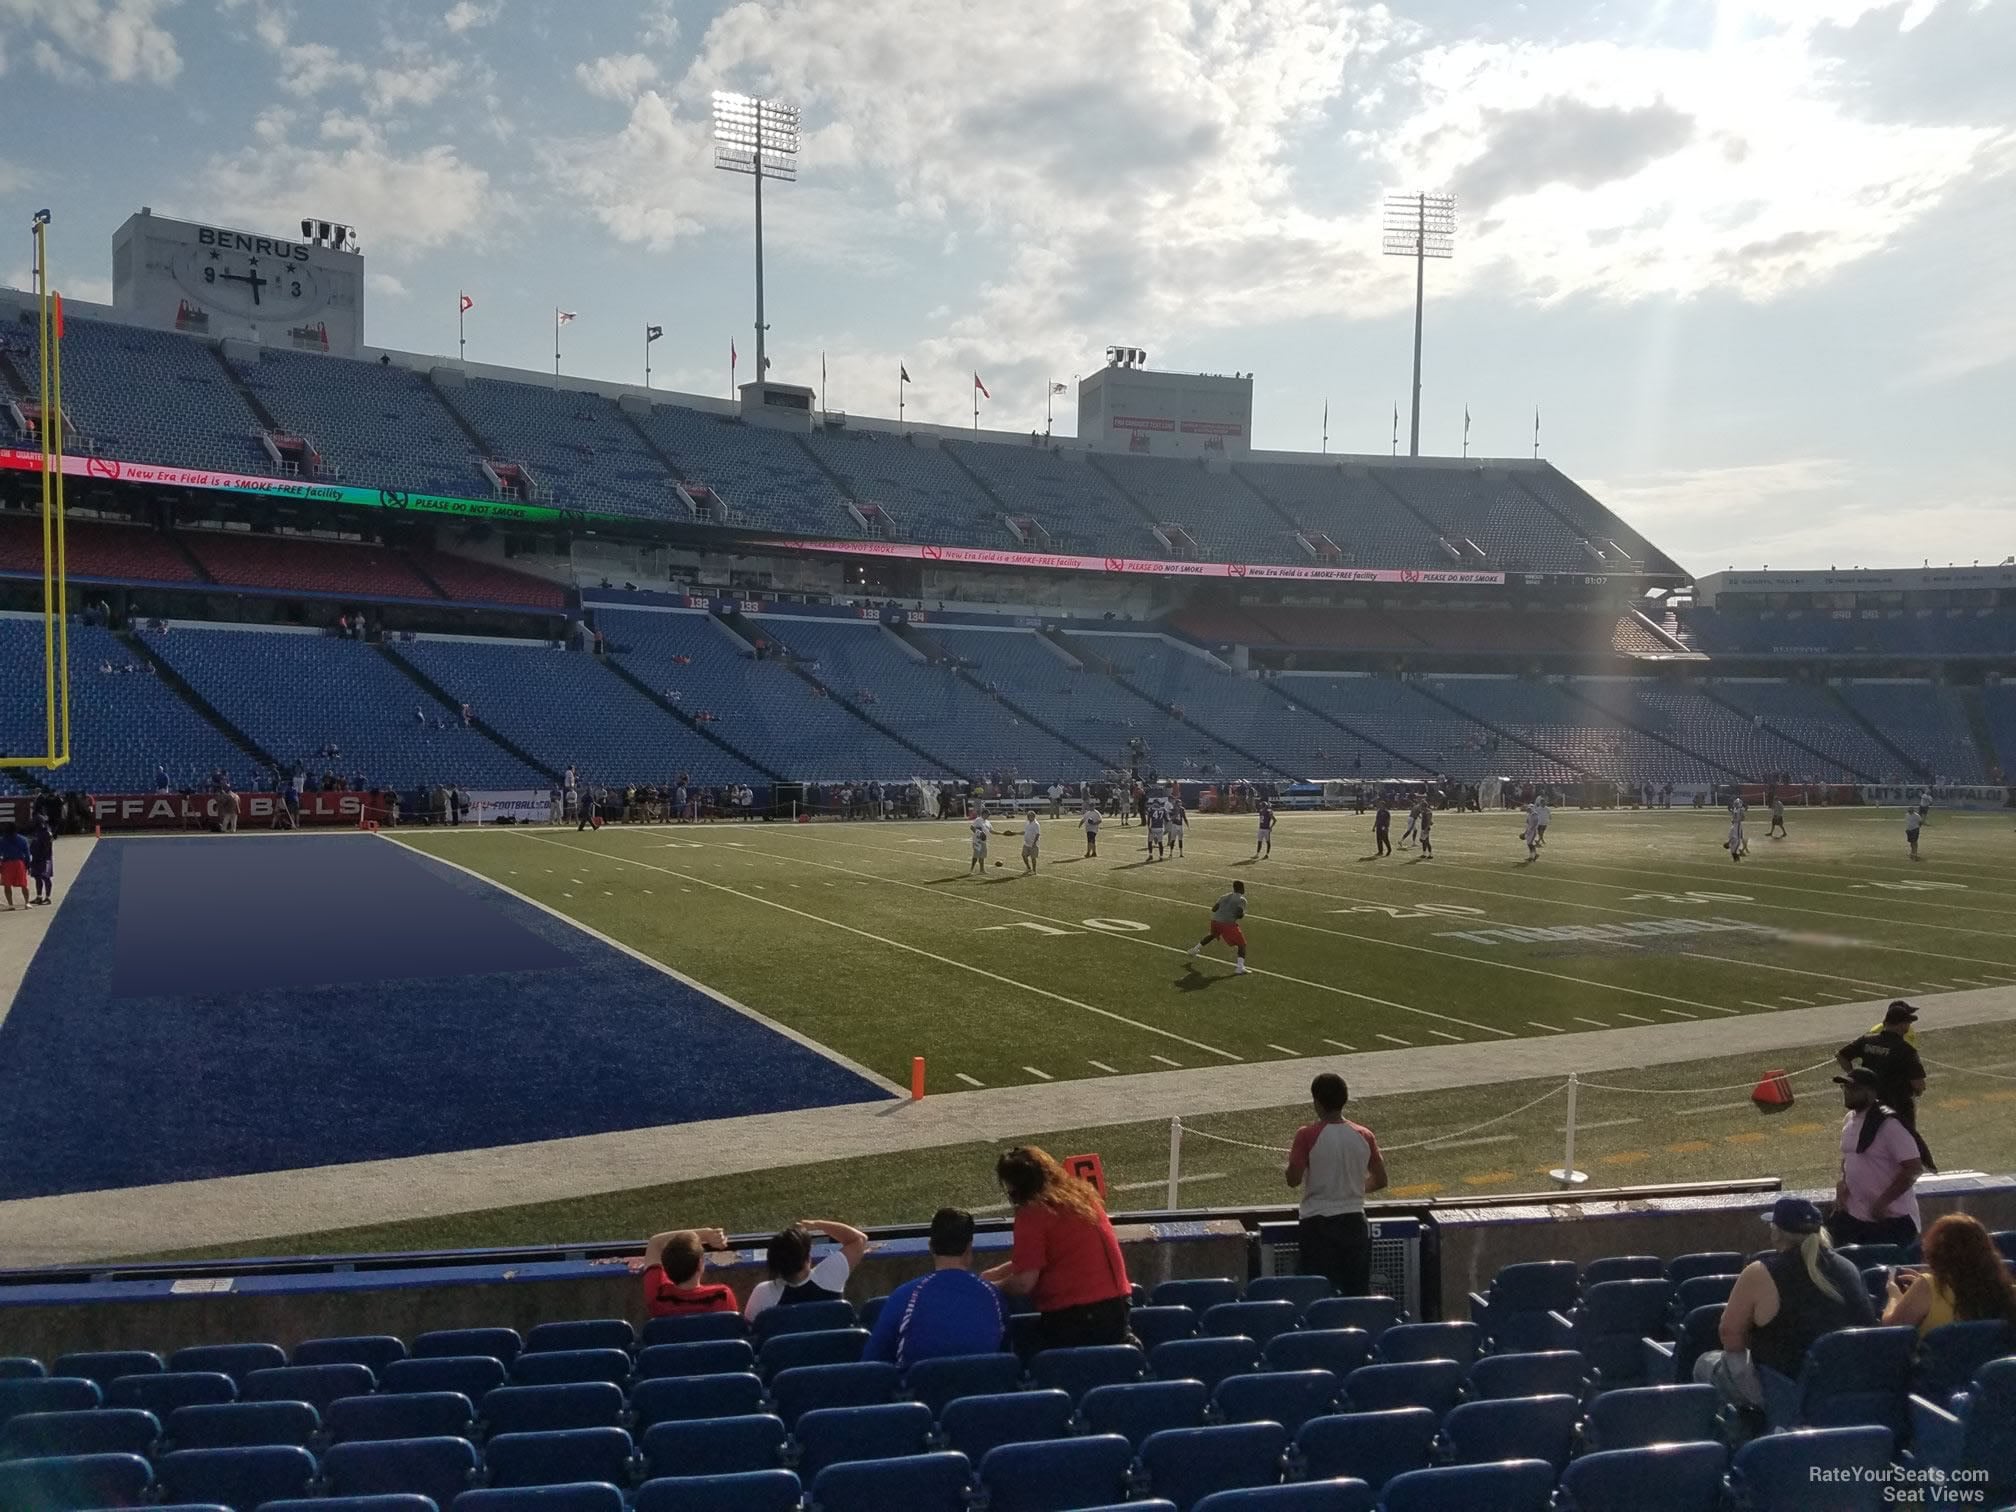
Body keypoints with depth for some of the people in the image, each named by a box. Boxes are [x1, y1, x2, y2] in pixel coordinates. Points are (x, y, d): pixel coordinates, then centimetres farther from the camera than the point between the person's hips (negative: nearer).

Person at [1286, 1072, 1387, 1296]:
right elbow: (1380, 1180, 6)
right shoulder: (1364, 1136, -1)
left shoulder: (1307, 1135, -13)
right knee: (1357, 1294, 11)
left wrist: (1292, 1158, 5)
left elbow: (1293, 1179, -14)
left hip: (1316, 1222, -3)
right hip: (1354, 1221, 3)